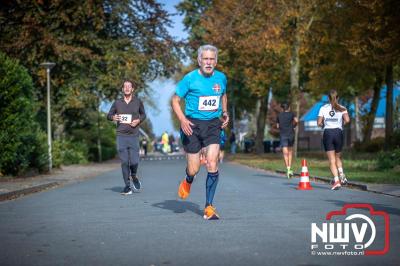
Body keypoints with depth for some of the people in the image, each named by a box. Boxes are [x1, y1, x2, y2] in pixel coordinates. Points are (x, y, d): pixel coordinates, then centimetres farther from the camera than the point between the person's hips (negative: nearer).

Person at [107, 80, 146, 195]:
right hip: (121, 135, 0)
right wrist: (113, 117, -8)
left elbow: (143, 114, 19)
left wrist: (138, 120, -2)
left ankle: (134, 176, 26)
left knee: (134, 161, -7)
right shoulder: (117, 102, 7)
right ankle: (127, 186, 7)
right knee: (124, 162, -2)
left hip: (134, 135, 0)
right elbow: (109, 115, 15)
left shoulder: (138, 102, 6)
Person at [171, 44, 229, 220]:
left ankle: (209, 207, 0)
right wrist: (182, 120, -18)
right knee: (194, 169, 1)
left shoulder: (221, 78, 4)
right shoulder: (190, 78, -8)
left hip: (213, 124, 2)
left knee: (212, 165, -12)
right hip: (192, 125, -2)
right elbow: (175, 100, -2)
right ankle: (188, 181, 41)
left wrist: (225, 113, 7)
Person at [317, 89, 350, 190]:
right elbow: (347, 120, -12)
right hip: (338, 133, 1)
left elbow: (319, 123, -3)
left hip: (327, 133, -1)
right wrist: (341, 124, 8)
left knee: (332, 160, -1)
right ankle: (342, 176, -1)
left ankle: (336, 180, -15)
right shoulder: (342, 108, 3)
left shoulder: (323, 108, 4)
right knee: (338, 157, 19)